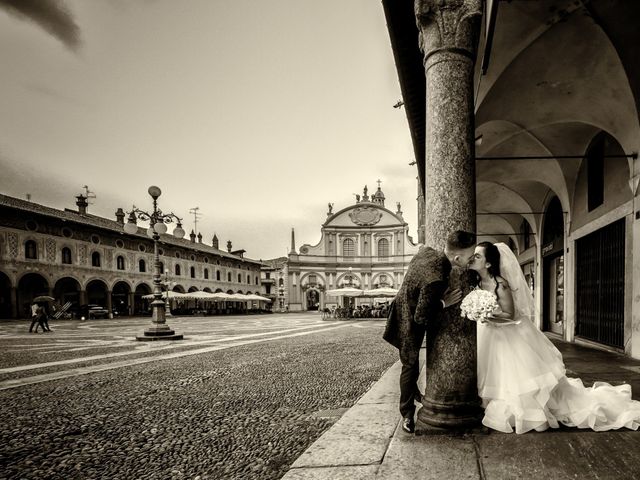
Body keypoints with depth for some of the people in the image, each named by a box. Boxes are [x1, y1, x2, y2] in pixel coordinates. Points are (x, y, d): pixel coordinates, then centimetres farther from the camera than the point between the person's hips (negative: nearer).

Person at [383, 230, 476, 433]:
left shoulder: (427, 251, -15)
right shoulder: (435, 279, -40)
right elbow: (421, 317, -30)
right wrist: (444, 303, -19)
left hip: (404, 314, 9)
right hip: (410, 325, -9)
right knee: (411, 366, 8)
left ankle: (412, 390, 50)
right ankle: (407, 414, 26)